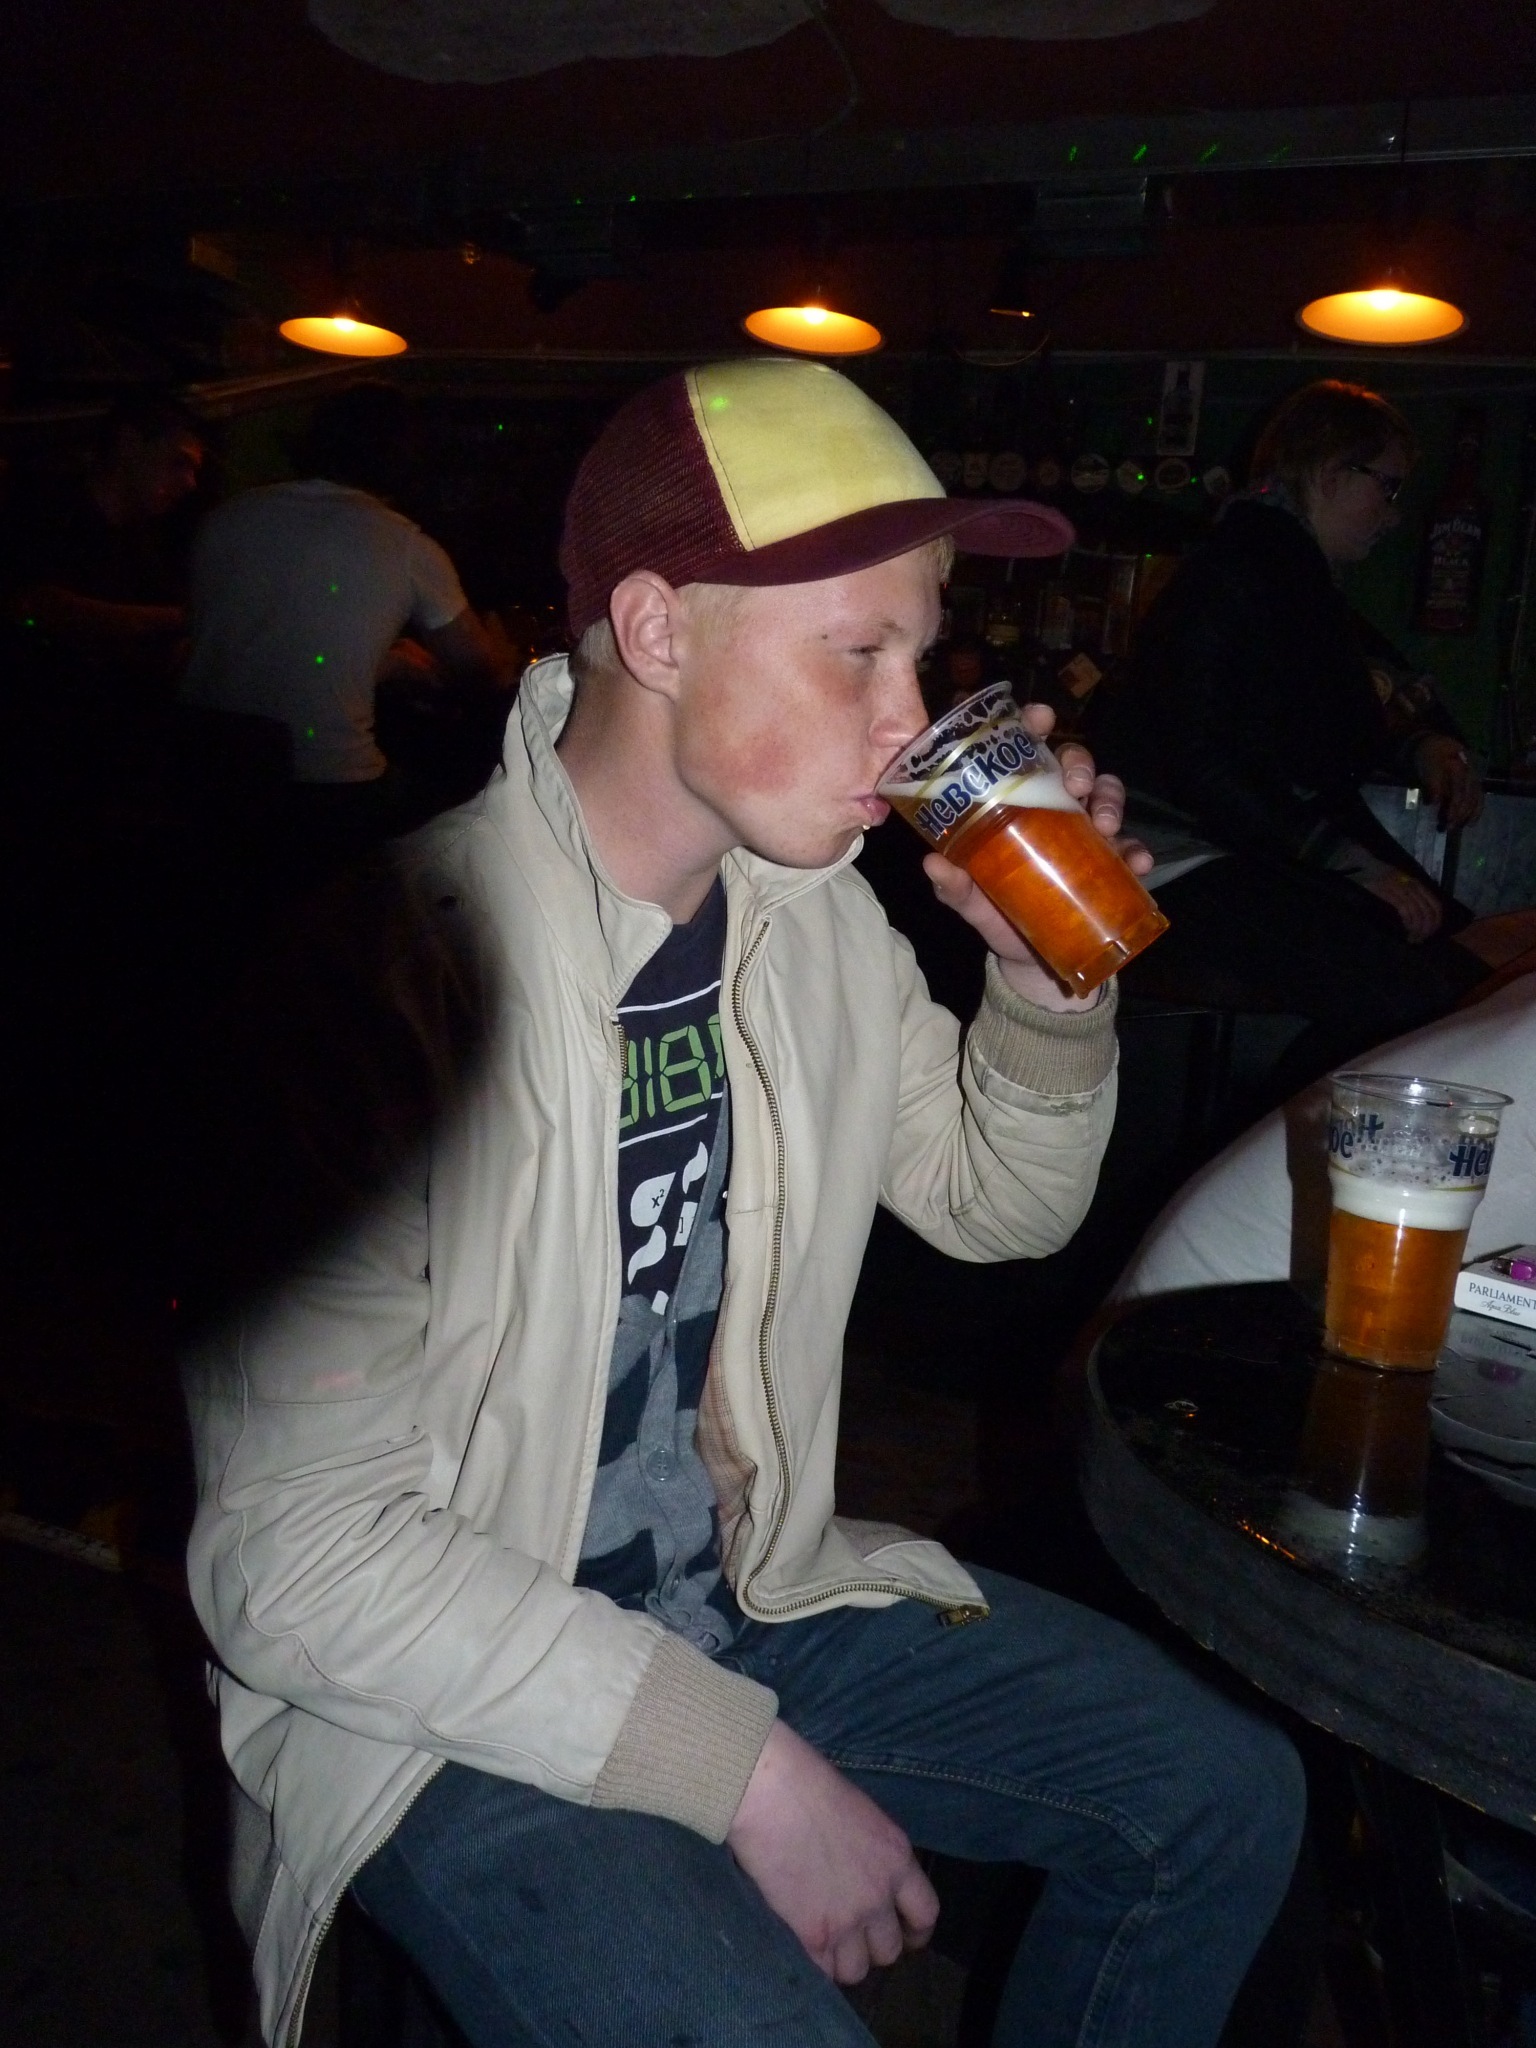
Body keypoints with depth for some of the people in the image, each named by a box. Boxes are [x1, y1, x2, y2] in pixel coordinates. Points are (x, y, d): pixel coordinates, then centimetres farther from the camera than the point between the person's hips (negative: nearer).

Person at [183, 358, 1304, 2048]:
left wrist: (1046, 979, -9)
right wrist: (745, 1767, -22)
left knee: (1223, 1795, 3)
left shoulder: (811, 909, -2)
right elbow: (295, 1551, -25)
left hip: (745, 1594, 7)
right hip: (455, 1709, -6)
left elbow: (997, 1206, 11)